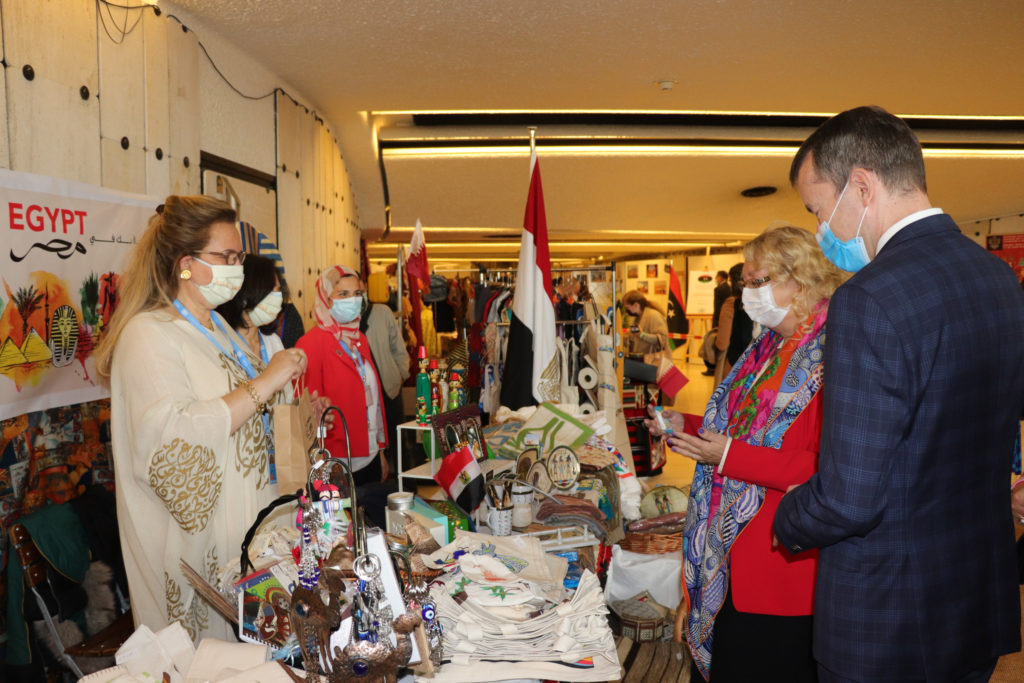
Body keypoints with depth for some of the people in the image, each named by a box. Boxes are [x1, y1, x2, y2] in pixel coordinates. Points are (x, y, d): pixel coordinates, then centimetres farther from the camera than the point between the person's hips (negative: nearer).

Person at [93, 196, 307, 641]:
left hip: (243, 524, 9)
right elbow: (170, 439, -29)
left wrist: (280, 381, 10)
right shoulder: (148, 336, -16)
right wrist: (264, 383, -26)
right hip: (194, 540, -8)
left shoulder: (218, 329, 14)